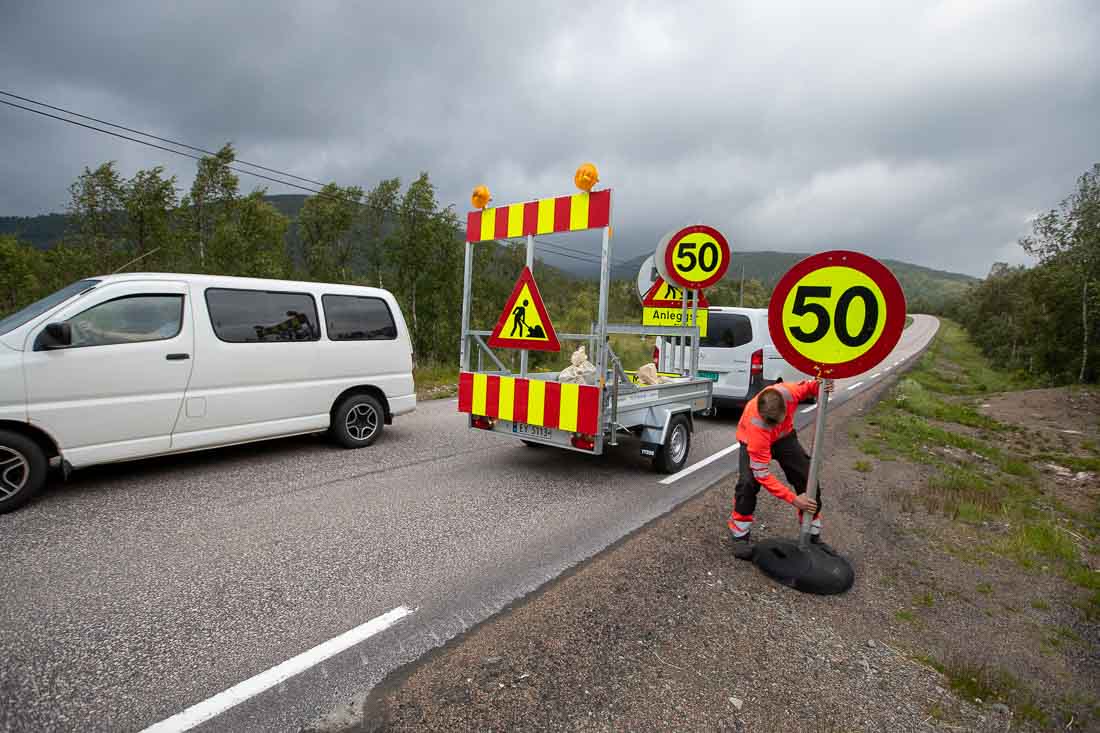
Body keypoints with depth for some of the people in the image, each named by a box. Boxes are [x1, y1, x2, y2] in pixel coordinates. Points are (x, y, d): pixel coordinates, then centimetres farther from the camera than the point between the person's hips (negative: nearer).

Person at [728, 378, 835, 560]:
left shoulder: (788, 392, -37)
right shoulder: (756, 427, -44)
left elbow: (806, 387, -9)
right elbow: (762, 474, -36)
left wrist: (820, 386, -32)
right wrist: (793, 499, -36)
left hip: (784, 436, 4)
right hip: (752, 439, -4)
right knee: (748, 482, -27)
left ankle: (813, 535, 20)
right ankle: (741, 536, -7)